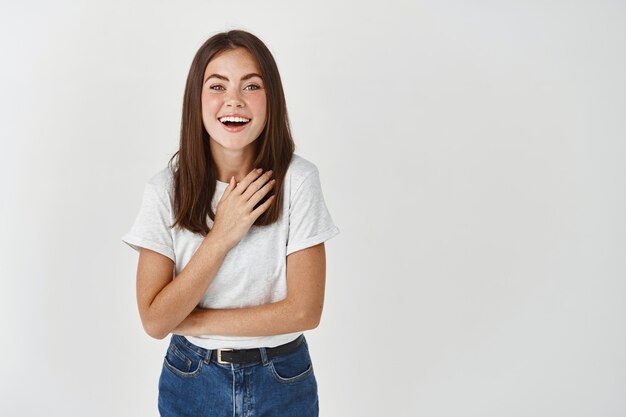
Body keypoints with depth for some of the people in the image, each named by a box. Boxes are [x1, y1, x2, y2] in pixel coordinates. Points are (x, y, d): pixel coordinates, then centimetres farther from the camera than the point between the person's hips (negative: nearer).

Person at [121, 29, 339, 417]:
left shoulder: (297, 179, -16)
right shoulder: (166, 188, -12)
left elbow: (305, 310, -17)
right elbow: (154, 321, -15)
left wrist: (193, 322, -14)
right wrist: (222, 235, -24)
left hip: (283, 383, 0)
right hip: (191, 382, 1)